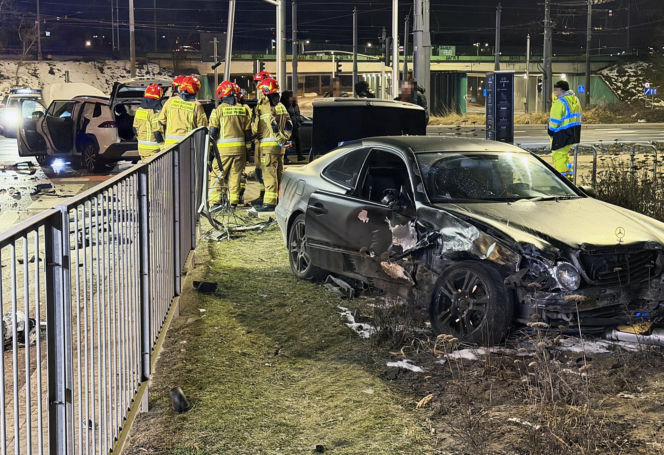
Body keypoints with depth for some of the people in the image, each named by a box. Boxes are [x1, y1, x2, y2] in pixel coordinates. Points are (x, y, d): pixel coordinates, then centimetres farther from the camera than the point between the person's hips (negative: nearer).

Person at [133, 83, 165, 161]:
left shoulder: (139, 110, 7)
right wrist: (163, 148, -11)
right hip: (153, 148, -8)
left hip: (141, 146, 8)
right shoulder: (155, 112, -17)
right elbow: (157, 133, -19)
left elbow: (135, 129, 14)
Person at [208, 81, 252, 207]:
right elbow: (247, 129, 10)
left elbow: (213, 131, -7)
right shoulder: (242, 109, 7)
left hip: (223, 147, -4)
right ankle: (234, 200, 9)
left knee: (216, 173, 5)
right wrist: (248, 148, 17)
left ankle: (215, 199, 1)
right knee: (235, 174, 10)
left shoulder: (219, 109, -5)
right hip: (239, 147, 4)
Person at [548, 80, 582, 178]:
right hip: (573, 132, 10)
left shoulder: (560, 102, -17)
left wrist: (551, 131, -6)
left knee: (558, 154, -3)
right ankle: (568, 173, 27)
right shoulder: (575, 99, 12)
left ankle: (562, 175, -3)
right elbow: (578, 116, 18)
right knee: (565, 152, 22)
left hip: (562, 133, -10)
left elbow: (555, 120, -18)